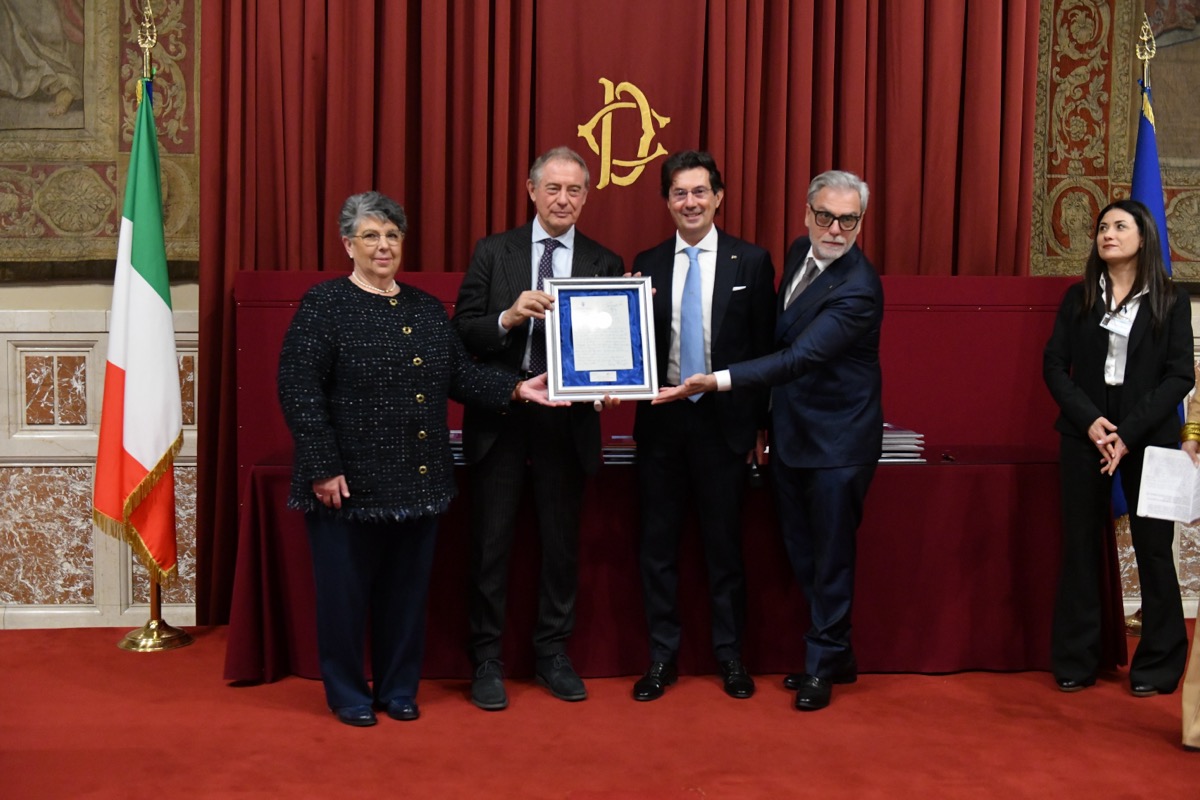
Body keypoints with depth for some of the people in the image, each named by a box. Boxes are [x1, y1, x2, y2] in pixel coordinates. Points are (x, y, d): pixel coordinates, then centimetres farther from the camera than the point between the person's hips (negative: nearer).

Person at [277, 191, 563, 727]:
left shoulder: (427, 309, 11)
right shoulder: (324, 305, -6)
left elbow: (460, 376, 11)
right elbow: (298, 390, -11)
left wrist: (515, 389, -5)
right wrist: (323, 469, -16)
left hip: (417, 482, 5)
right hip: (349, 483, -5)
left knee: (408, 589, 12)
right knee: (345, 589, 6)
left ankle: (399, 688, 27)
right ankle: (347, 693, 22)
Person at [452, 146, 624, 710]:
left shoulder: (604, 263, 5)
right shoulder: (493, 252, 4)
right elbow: (462, 332, -2)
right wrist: (508, 318, -20)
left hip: (567, 423, 1)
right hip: (499, 416, -1)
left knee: (562, 542, 10)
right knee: (491, 541, 5)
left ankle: (552, 653, 25)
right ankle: (487, 660, 16)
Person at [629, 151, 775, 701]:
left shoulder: (751, 262, 0)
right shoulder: (647, 264, 6)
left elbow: (764, 346, 0)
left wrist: (760, 423, -2)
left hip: (724, 419, -2)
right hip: (662, 419, 2)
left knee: (725, 542, 8)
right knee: (657, 542, 8)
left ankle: (729, 655, 22)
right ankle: (662, 656, 20)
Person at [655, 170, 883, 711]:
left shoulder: (858, 290, -22)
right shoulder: (799, 252, 4)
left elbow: (799, 357, -30)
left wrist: (718, 381, -38)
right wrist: (765, 419, 15)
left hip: (837, 442, -8)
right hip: (789, 432, 8)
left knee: (830, 555, 5)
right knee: (801, 551, 16)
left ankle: (822, 665, 22)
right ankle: (837, 655, 32)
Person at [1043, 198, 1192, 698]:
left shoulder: (1170, 301, 3)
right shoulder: (1078, 298, 9)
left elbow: (1180, 376, -3)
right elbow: (1054, 365, 3)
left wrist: (1128, 433, -13)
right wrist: (1091, 421, -11)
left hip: (1148, 438, -2)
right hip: (1085, 435, 2)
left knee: (1153, 547, 1)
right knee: (1080, 547, 3)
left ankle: (1157, 666, 13)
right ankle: (1076, 663, 12)